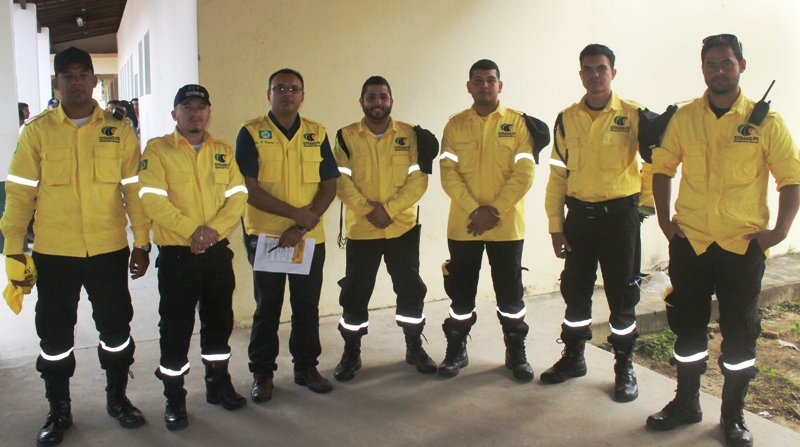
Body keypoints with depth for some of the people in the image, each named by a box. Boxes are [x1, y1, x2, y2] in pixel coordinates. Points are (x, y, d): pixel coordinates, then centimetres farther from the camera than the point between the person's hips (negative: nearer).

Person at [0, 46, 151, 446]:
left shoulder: (119, 131, 2)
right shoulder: (37, 131, 1)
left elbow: (134, 190, 3)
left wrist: (142, 242, 2)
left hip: (109, 250, 0)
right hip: (53, 253, 0)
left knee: (116, 327, 11)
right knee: (55, 334, 10)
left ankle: (117, 398, 32)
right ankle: (59, 412, 28)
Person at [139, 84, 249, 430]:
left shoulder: (223, 151, 10)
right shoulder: (157, 149, -2)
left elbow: (238, 196, 2)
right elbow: (152, 201, -13)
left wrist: (214, 229, -14)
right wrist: (193, 229, -19)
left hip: (217, 251, 4)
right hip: (176, 253, -4)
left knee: (219, 319, 13)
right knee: (176, 326, 3)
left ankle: (219, 383, 31)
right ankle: (174, 398, 18)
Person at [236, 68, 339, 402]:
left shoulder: (317, 134, 6)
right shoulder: (251, 133, -2)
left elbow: (329, 185, 2)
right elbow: (249, 189, -10)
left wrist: (302, 227, -10)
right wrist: (295, 213, -15)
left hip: (310, 238, 2)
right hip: (264, 236, -2)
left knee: (307, 307, 10)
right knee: (267, 308, 7)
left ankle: (306, 367, 27)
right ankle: (262, 373, 21)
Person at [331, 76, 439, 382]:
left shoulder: (410, 135, 2)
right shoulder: (346, 137, 1)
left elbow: (418, 179, -5)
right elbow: (341, 182, -6)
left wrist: (389, 209, -16)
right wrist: (368, 210, -18)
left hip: (403, 228, 1)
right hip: (361, 230, 0)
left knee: (411, 289, 9)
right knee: (355, 293, 6)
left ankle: (414, 347, 27)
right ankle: (351, 354, 22)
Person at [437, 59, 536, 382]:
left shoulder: (518, 122, 1)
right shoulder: (455, 125, 5)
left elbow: (524, 173, -6)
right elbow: (448, 174, -3)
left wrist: (495, 211, -15)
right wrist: (475, 210, -15)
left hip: (507, 226, -1)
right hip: (463, 225, 1)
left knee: (510, 293, 7)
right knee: (461, 292, 10)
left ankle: (516, 354, 23)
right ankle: (456, 351, 25)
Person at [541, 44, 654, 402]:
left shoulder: (633, 115, -4)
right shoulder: (566, 119, 4)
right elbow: (557, 174, 5)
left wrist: (645, 199, 3)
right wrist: (555, 225, 2)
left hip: (620, 214, -3)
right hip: (579, 215, 3)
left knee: (622, 294, 5)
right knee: (575, 289, 11)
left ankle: (625, 368, 22)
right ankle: (573, 358, 29)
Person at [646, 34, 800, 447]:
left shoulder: (765, 120, -3)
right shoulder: (683, 118, 3)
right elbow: (662, 167, 11)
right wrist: (664, 218, 4)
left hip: (743, 244, -2)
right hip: (689, 242, 2)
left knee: (740, 333, 8)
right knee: (687, 326, 12)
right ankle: (686, 403, 30)